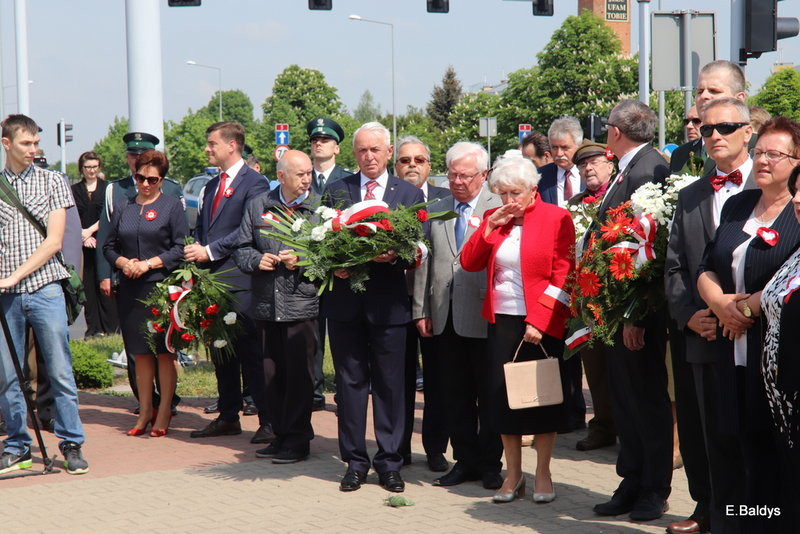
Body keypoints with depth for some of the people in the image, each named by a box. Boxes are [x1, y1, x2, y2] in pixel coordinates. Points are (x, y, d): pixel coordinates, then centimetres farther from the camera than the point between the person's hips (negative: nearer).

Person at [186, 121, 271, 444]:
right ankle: (228, 417, 19)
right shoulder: (210, 187, 21)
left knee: (250, 351, -8)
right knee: (220, 351, 11)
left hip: (239, 277, -8)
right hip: (211, 277, 8)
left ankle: (268, 420, -3)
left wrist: (210, 250, -16)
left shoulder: (254, 183, -6)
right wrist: (196, 251, 2)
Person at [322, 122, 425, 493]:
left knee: (390, 385, 4)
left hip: (388, 302, -1)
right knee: (350, 382, 7)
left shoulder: (410, 194, 5)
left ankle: (389, 462, 13)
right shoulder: (337, 191, 9)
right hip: (345, 299, 1)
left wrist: (394, 255, -19)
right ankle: (355, 461, 15)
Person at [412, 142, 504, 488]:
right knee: (455, 395, 9)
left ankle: (490, 464, 15)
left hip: (485, 314, -4)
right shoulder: (434, 211, 14)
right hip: (444, 317, 4)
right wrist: (420, 311, 8)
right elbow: (424, 262, 13)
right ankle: (465, 460, 20)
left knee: (489, 395, 4)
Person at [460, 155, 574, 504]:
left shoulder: (557, 219, -5)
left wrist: (539, 319, -16)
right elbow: (469, 263, 5)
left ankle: (543, 475, 13)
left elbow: (563, 275, -9)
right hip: (501, 321, 4)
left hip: (542, 323, -4)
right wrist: (489, 227, -7)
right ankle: (513, 475, 15)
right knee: (502, 396, 5)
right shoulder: (494, 219, 11)